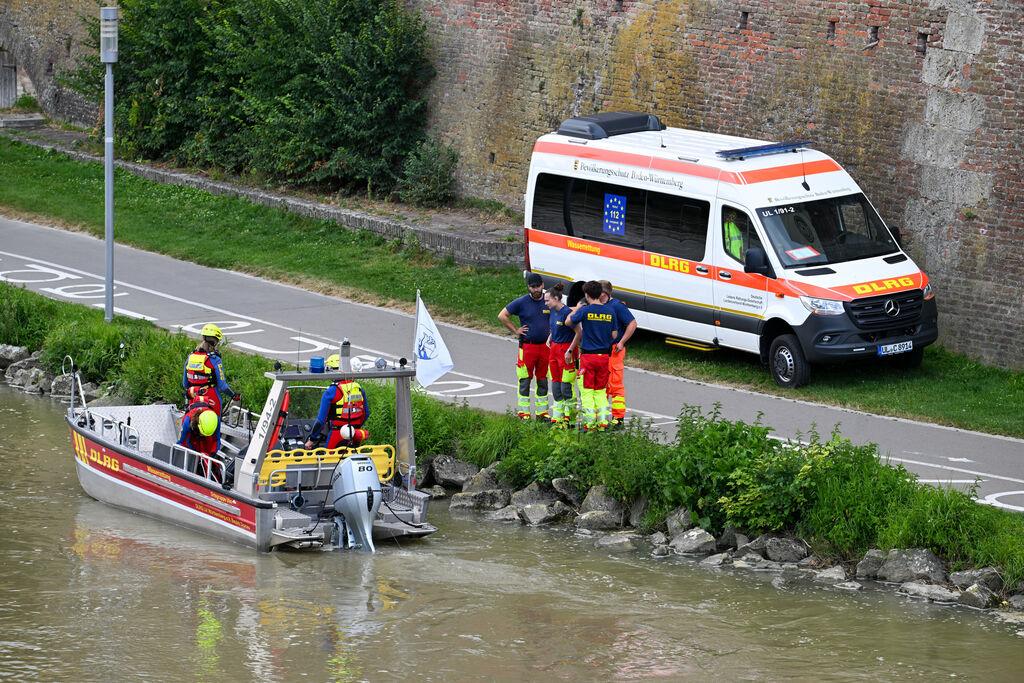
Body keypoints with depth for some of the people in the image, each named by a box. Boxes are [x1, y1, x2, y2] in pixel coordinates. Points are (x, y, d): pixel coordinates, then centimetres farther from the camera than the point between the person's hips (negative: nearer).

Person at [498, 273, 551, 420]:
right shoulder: (521, 302, -4)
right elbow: (502, 315, -1)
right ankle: (523, 412, 4)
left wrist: (553, 331, 9)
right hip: (527, 346, -3)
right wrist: (515, 330, -3)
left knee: (543, 380, 10)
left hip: (545, 346, 3)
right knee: (525, 380, -1)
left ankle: (542, 411, 18)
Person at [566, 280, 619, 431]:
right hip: (604, 356, 4)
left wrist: (576, 308, 22)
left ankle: (590, 423, -2)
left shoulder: (585, 311, -10)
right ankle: (603, 421, 7)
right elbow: (614, 335, 6)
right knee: (601, 391, 14)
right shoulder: (610, 311, 1)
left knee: (587, 391, 3)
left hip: (588, 356, -4)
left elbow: (569, 321, 4)